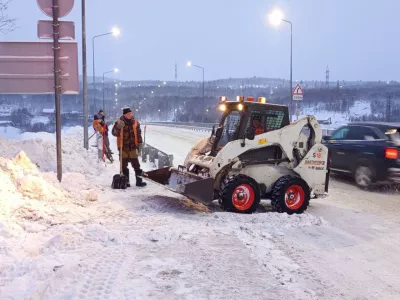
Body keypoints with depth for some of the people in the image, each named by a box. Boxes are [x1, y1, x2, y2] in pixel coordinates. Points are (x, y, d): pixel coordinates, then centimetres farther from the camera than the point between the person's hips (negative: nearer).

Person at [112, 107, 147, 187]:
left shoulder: (135, 122, 3)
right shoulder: (119, 122, -6)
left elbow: (138, 133, 12)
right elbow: (114, 133, -15)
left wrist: (140, 143, 10)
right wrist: (119, 126, -30)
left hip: (133, 147, 2)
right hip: (123, 147, -2)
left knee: (136, 164, 2)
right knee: (124, 165, 5)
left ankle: (139, 180, 6)